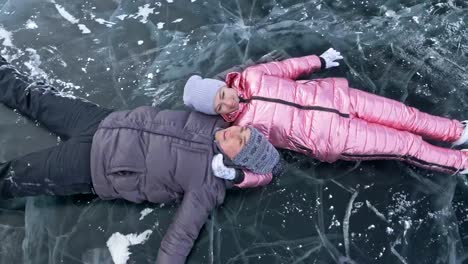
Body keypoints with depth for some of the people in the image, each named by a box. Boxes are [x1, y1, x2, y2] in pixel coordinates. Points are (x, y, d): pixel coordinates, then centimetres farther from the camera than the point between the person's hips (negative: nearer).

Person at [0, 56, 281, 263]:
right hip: (106, 123, 5)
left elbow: (181, 237, -24)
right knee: (38, 99, 18)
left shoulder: (208, 185, -23)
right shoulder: (218, 120, -9)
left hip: (95, 166, -5)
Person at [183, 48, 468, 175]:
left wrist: (319, 60, 16)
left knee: (405, 115, 7)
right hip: (333, 137, -4)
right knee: (407, 144, -1)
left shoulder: (251, 77, -5)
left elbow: (289, 68, 9)